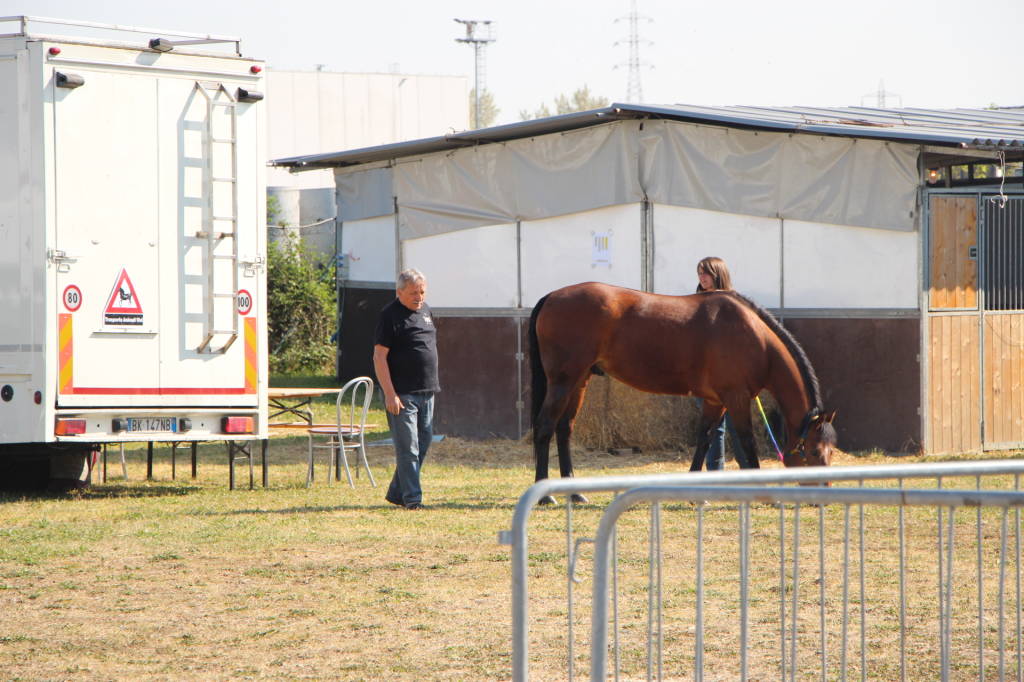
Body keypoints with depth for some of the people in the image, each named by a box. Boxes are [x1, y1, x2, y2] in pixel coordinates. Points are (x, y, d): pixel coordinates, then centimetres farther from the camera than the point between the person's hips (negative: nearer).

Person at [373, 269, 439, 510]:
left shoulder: (425, 310, 14)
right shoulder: (390, 315, -10)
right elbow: (379, 357, -13)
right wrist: (390, 394, -19)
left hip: (426, 391, 8)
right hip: (402, 393, -8)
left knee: (423, 443, 10)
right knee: (407, 447, -8)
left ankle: (396, 493, 20)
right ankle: (411, 497, -5)